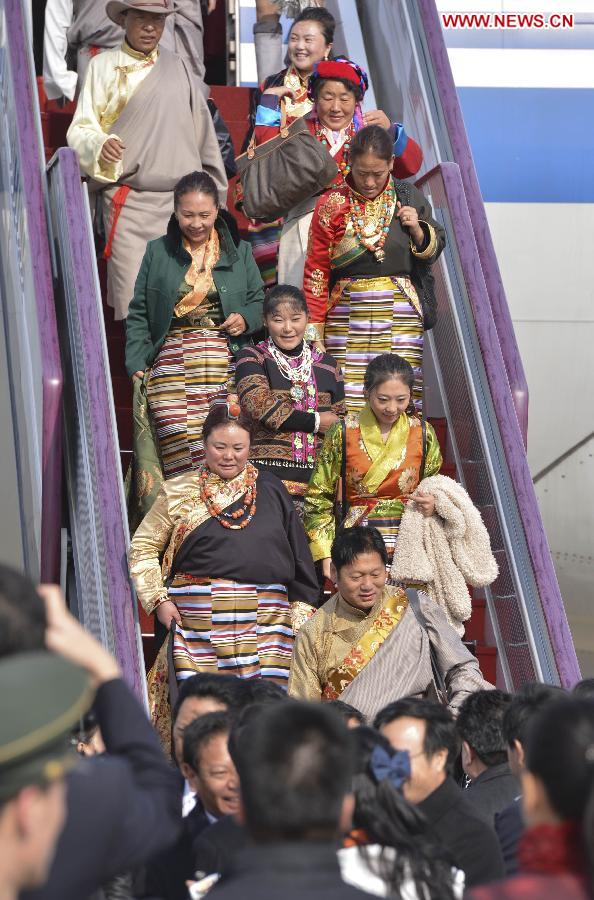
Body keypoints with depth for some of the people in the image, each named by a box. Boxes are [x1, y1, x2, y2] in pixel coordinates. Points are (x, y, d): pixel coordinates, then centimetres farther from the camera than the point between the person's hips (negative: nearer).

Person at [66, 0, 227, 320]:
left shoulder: (179, 68, 13)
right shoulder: (103, 66, 5)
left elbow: (203, 135, 15)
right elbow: (80, 130, 5)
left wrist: (215, 194, 14)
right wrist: (99, 145, -17)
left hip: (180, 202, 3)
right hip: (127, 202, -2)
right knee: (131, 302, -10)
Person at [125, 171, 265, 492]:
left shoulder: (238, 252, 16)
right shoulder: (158, 252, 13)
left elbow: (258, 299, 21)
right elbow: (138, 314, 13)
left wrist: (246, 318, -2)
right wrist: (136, 364, 2)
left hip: (224, 360, 1)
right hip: (171, 362, -1)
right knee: (181, 448, -18)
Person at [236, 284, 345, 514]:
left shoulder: (327, 365, 18)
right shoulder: (252, 358, 6)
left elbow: (340, 422, 20)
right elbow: (259, 404, -11)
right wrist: (315, 422, -5)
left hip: (318, 478, 3)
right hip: (268, 478, -3)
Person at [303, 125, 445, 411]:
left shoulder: (408, 198, 9)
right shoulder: (332, 204, 4)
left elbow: (435, 250, 16)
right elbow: (316, 268, 5)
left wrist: (417, 230, -5)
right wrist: (314, 323, 0)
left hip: (400, 318, 1)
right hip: (347, 318, -1)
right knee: (347, 401, -7)